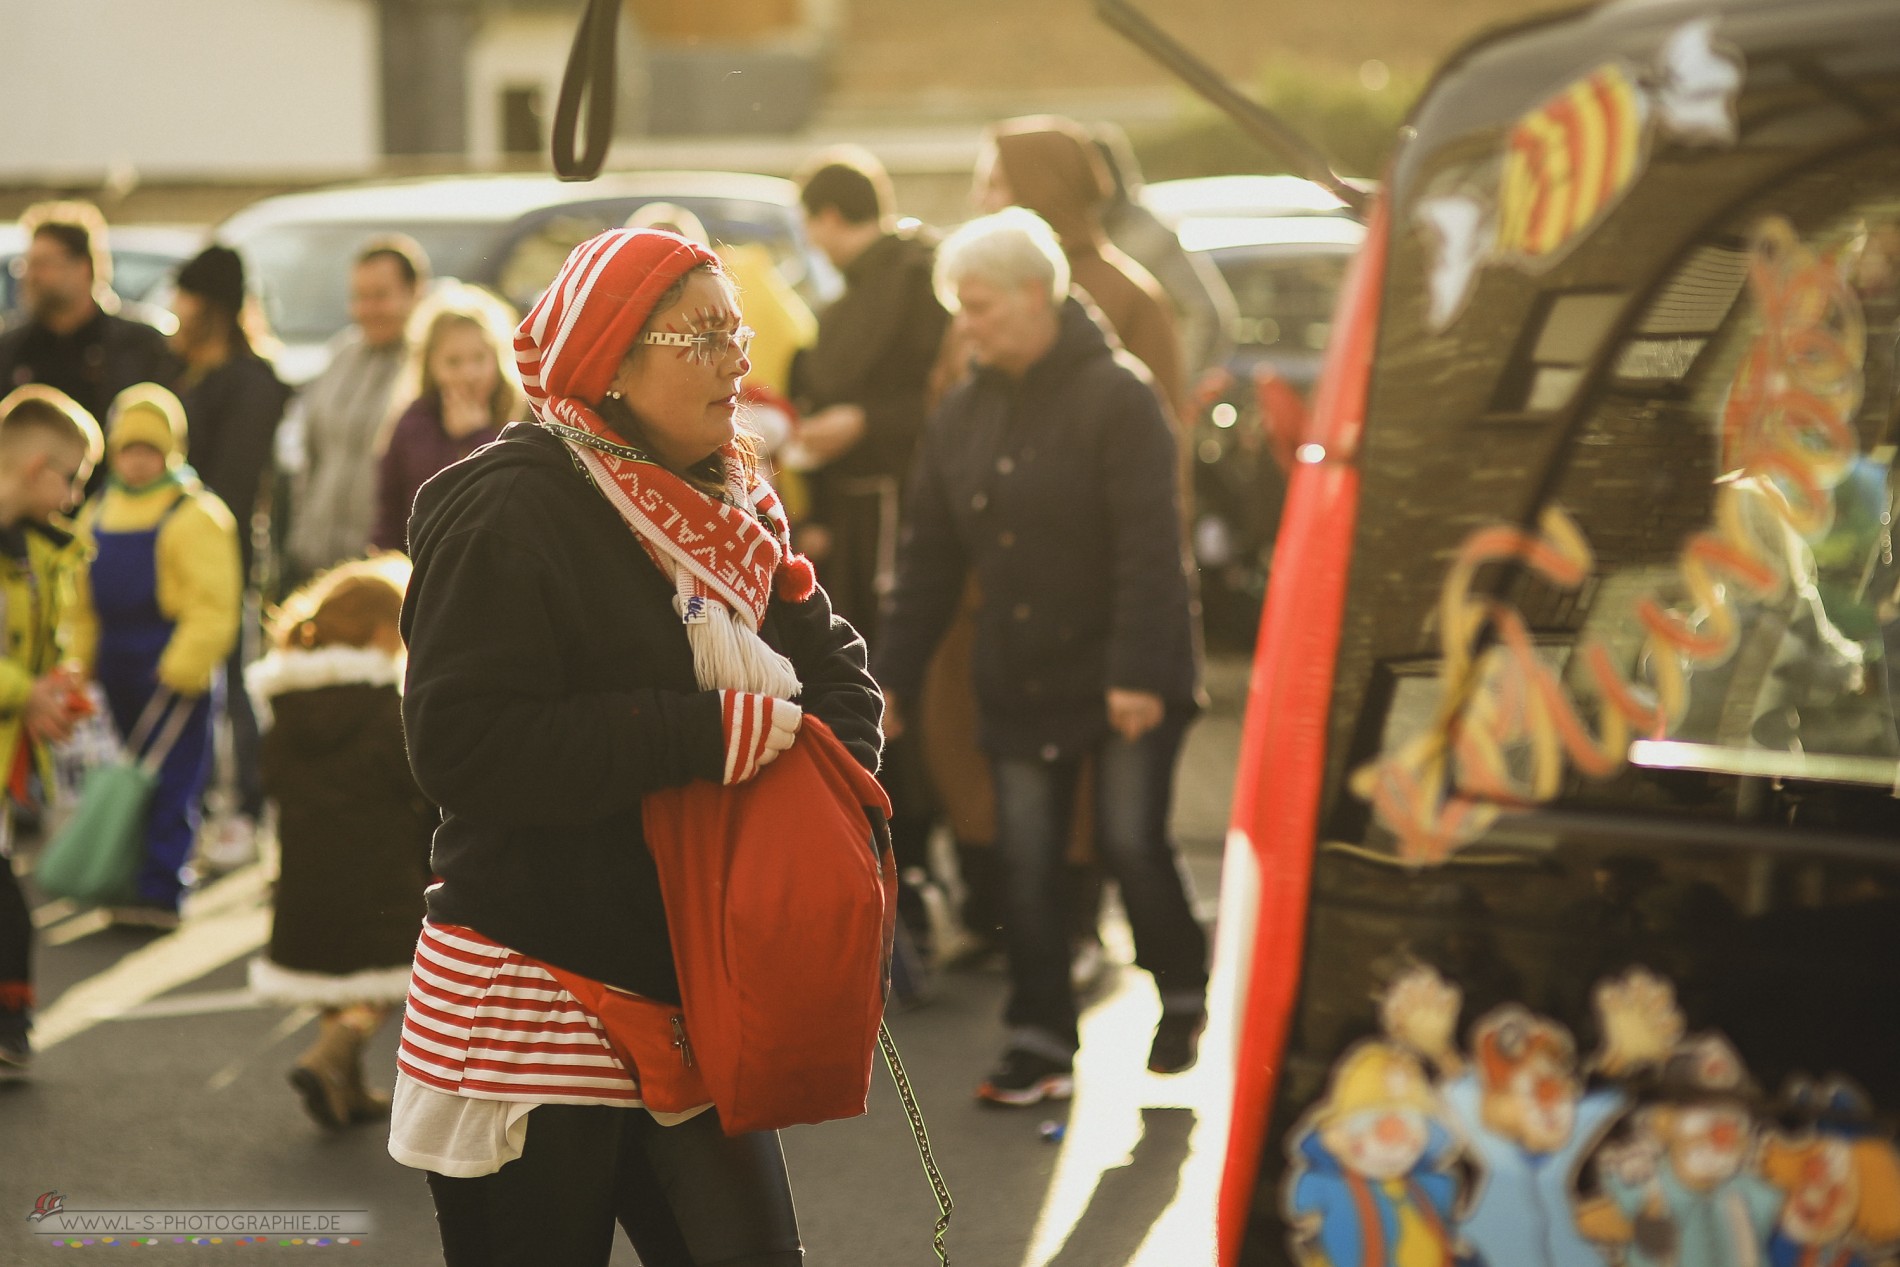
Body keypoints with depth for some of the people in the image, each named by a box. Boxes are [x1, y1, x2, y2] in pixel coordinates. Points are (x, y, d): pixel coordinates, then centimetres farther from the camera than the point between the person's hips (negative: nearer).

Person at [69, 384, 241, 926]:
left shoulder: (196, 515, -10)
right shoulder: (97, 515, 12)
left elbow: (213, 607, -14)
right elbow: (83, 601, 20)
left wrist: (183, 670, -18)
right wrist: (79, 665, 14)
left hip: (177, 672, -7)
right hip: (118, 669, 7)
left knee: (171, 784, -6)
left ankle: (160, 892, -6)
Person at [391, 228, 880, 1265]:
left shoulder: (730, 509, 10)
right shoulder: (512, 510, -15)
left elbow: (834, 673, 16)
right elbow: (463, 743, -25)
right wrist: (709, 733, -23)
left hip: (689, 1005, 7)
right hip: (531, 1015, -7)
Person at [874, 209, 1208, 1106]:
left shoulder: (1114, 396, -13)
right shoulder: (961, 417, 7)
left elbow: (1150, 548, -18)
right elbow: (929, 560, 10)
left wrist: (1139, 671, -23)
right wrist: (894, 673, 5)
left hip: (1124, 677, -6)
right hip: (1018, 682, 6)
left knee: (1131, 840, -3)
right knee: (1024, 861, 4)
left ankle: (1183, 996, 21)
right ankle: (1040, 1041, 12)